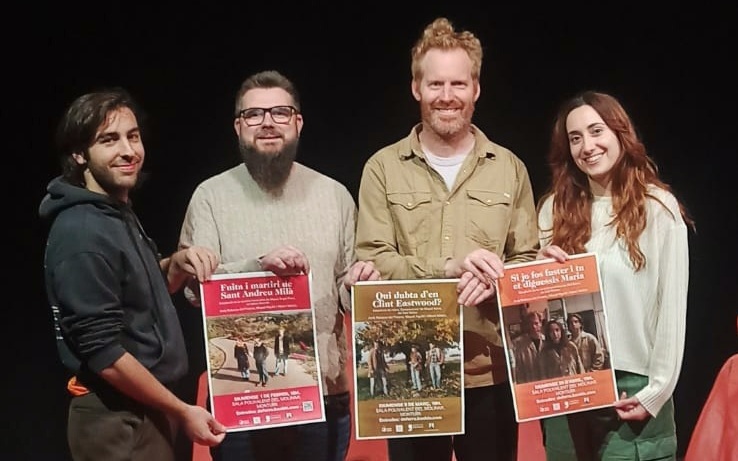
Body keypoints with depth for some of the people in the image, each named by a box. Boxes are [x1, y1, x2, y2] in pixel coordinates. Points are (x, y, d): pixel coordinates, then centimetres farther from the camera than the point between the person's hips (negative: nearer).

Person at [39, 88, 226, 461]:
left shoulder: (120, 214, 9)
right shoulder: (83, 233, -21)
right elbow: (104, 352, -24)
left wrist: (177, 265, 0)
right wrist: (182, 412, -16)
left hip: (144, 412, 9)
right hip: (118, 420, -9)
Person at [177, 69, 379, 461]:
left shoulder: (334, 194, 7)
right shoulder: (210, 196, 0)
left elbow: (347, 294, 10)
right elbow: (194, 285, -9)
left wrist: (359, 285, -13)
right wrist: (259, 264, -24)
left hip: (325, 396, 2)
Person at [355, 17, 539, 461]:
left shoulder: (509, 168, 7)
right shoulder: (383, 168, 2)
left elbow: (529, 262, 8)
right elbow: (371, 262, -6)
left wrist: (494, 277, -15)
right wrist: (450, 268, -20)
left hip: (491, 372, 1)